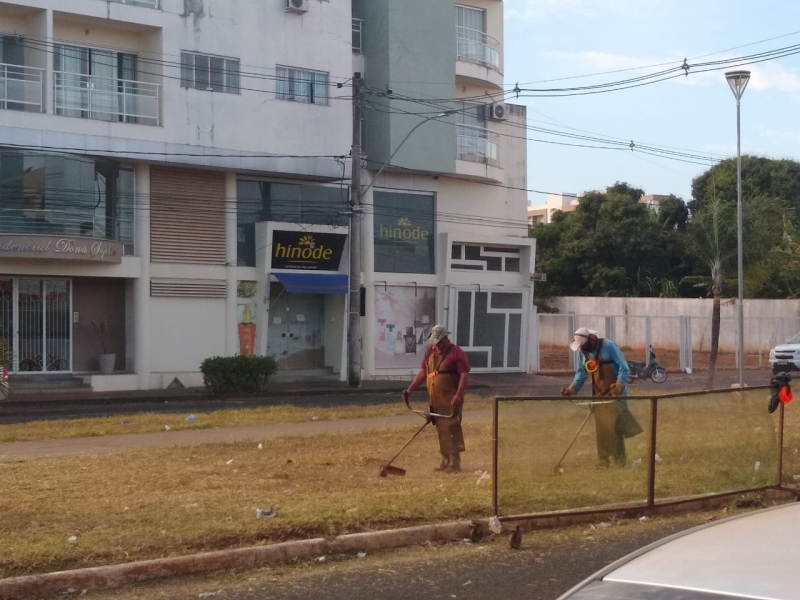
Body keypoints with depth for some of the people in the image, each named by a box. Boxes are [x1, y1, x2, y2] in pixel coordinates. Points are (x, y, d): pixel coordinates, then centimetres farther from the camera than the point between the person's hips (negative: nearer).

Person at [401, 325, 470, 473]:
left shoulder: (456, 353, -8)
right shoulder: (430, 352, 13)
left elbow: (464, 375, -14)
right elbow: (422, 372, 15)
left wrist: (458, 395, -24)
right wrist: (410, 389, 6)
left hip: (450, 400, -7)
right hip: (435, 400, 7)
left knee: (451, 429, -10)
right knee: (441, 430, 11)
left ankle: (454, 463, -7)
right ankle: (445, 461, 19)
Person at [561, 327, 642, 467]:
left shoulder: (608, 346, -13)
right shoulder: (584, 353, 8)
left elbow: (623, 366, -15)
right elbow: (581, 373, 15)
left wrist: (620, 384, -28)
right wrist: (573, 388, 0)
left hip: (614, 393, -6)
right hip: (598, 395, 6)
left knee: (615, 427, -8)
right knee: (601, 429, 5)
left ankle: (620, 460, -2)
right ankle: (603, 461, 12)